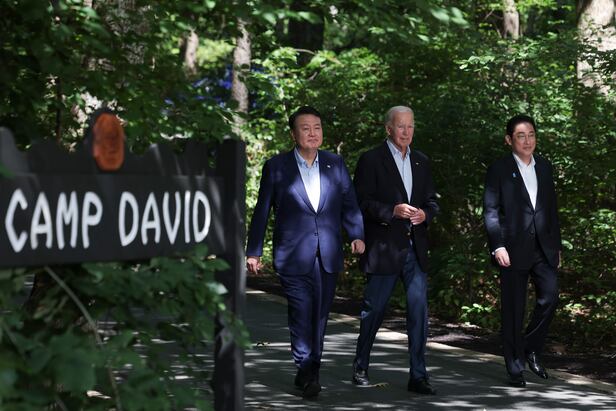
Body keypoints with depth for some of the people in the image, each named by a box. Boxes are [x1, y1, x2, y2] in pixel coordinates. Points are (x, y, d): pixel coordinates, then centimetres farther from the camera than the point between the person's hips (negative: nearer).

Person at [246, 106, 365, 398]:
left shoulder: (335, 164, 10)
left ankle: (309, 372, 20)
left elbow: (349, 204, 9)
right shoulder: (276, 167, 2)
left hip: (327, 257, 3)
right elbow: (262, 212, 5)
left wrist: (357, 235, -8)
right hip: (293, 258, -3)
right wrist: (253, 252, 4)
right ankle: (307, 373, -1)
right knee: (301, 316, -9)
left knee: (319, 318, 8)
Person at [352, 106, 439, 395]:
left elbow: (432, 201, 17)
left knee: (419, 310, -1)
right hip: (383, 248, -4)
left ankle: (418, 375, 2)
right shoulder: (371, 160, -3)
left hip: (415, 248, 5)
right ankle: (360, 368, 22)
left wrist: (425, 213, -6)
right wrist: (393, 211, -21)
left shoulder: (421, 162, 15)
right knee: (374, 309, 5)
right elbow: (361, 202, -9)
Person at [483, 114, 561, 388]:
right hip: (514, 250, -4)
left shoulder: (544, 167, 13)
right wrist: (498, 247, -16)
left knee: (549, 296, -8)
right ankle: (515, 367, 9)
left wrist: (557, 245, 14)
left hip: (543, 247, 4)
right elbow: (490, 211, -6)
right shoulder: (499, 170, -2)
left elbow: (551, 208, 17)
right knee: (513, 309, 1)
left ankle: (531, 348, 15)